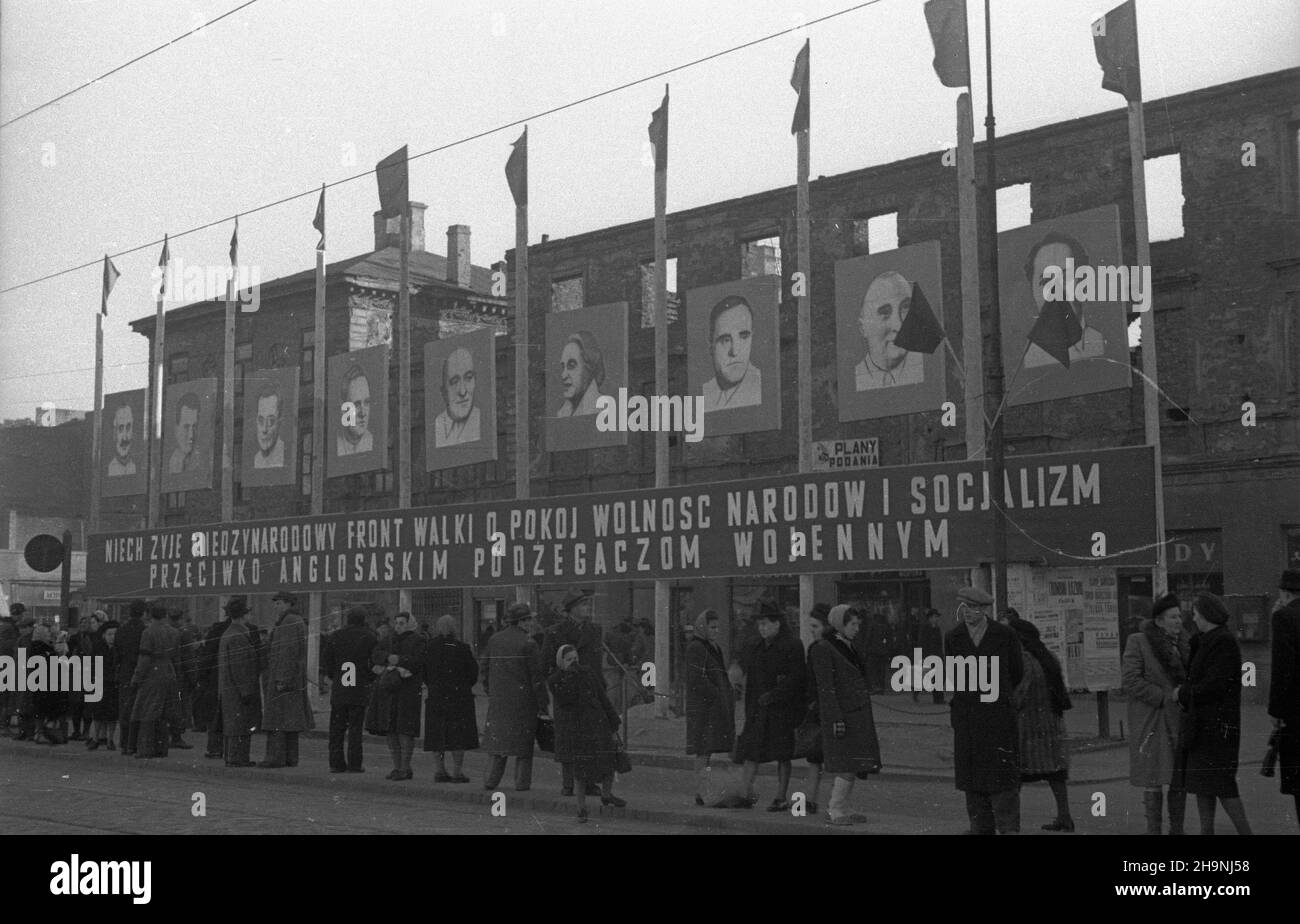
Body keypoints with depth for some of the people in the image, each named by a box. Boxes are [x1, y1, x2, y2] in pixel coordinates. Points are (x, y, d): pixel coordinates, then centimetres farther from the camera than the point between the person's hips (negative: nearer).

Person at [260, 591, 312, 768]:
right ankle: (290, 757, 12)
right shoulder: (297, 621, 19)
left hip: (283, 676, -10)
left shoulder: (289, 622, -13)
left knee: (278, 716, -9)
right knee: (290, 718, 10)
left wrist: (281, 679, -22)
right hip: (294, 679, 10)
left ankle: (276, 757, -10)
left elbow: (288, 653, -20)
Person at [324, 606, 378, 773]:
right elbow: (375, 662, -4)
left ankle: (336, 762, 8)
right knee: (355, 727, 1)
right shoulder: (370, 637, -2)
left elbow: (327, 662, 8)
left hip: (338, 689, 2)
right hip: (360, 689, -2)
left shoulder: (334, 636, 6)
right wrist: (369, 678, 10)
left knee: (336, 728, 9)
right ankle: (354, 764, -1)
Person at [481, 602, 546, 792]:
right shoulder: (528, 644, -13)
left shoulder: (494, 640, 3)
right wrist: (542, 703, -6)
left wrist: (489, 691, 20)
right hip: (523, 697, -4)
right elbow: (537, 676, -12)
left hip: (498, 697, 4)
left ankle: (492, 780, 14)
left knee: (498, 737, 14)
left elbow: (486, 668, 10)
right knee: (523, 740, 6)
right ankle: (522, 782, 7)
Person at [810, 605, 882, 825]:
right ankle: (836, 811, -3)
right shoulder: (823, 650, -11)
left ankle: (838, 809, 16)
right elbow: (825, 687, -15)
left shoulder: (849, 648, 16)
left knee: (851, 766, 9)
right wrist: (836, 718, -20)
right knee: (849, 765, -9)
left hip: (857, 714, 9)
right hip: (842, 715, -9)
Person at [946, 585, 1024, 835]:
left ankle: (1009, 828, -4)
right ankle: (981, 828, 15)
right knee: (972, 777, 6)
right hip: (966, 718, 3)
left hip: (999, 716, -3)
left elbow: (1017, 673, 11)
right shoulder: (953, 638, 5)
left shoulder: (1005, 636, -2)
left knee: (1003, 777, -7)